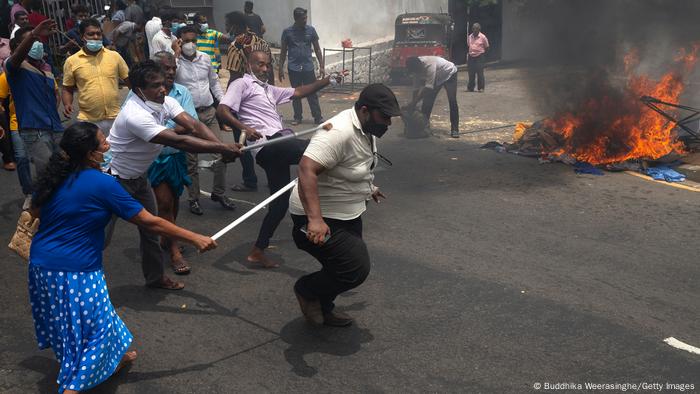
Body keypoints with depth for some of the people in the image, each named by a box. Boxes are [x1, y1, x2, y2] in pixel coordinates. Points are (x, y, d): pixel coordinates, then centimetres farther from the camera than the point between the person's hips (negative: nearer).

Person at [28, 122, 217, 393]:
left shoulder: (55, 176, 1)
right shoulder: (102, 183, -20)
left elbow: (35, 211, 18)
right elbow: (149, 222, -18)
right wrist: (194, 238, -14)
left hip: (41, 264, 9)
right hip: (75, 271, -9)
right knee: (92, 329, 4)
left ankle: (111, 358, 45)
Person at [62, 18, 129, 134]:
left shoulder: (114, 56, 4)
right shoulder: (72, 61, 1)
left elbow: (129, 80, 10)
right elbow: (67, 89, 9)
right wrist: (67, 104, -10)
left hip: (116, 117, 1)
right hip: (88, 121, -1)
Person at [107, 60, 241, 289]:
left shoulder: (166, 102, -10)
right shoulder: (135, 115, -35)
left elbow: (194, 126, -21)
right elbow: (178, 141, -40)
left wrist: (223, 147, -38)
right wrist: (221, 148, -41)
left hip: (138, 175, 8)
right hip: (115, 177, -8)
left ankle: (155, 276, 27)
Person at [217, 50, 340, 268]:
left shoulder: (269, 90, 31)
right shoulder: (242, 84, 5)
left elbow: (298, 92, 31)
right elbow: (222, 110, -8)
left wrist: (327, 81, 24)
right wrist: (244, 128, -24)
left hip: (279, 143, 9)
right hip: (267, 143, -9)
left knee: (280, 202, 9)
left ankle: (258, 252, 15)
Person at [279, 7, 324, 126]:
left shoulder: (311, 30, 2)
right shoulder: (287, 32, 0)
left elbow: (317, 49, 6)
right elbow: (283, 51, 6)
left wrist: (321, 66, 2)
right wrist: (281, 68, 3)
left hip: (308, 67, 0)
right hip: (293, 68, 0)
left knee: (312, 94, 0)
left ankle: (317, 117, 4)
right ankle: (297, 117, 18)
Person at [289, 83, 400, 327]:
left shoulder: (367, 129, 3)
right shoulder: (340, 132, -29)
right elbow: (307, 169, -37)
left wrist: (367, 188, 31)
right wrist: (315, 219, -42)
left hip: (348, 215, 10)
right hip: (321, 220, -10)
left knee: (355, 267, 16)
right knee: (356, 270, -14)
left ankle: (323, 309, 36)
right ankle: (306, 290, 10)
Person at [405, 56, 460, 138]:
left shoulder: (429, 65, -44)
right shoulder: (416, 69, -22)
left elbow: (428, 87, -48)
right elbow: (416, 88, -16)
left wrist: (414, 102, -50)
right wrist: (413, 104, -22)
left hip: (449, 74, -6)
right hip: (437, 78, 6)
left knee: (452, 101, -14)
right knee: (427, 101, -2)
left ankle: (455, 129, -10)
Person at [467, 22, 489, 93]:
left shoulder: (483, 37, -5)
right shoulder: (469, 37, 8)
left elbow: (487, 47, 3)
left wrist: (481, 52, 2)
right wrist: (468, 53, 11)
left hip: (480, 57, -4)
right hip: (471, 57, 4)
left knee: (480, 73, -3)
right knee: (471, 73, 6)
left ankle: (481, 88, 4)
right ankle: (470, 87, 14)